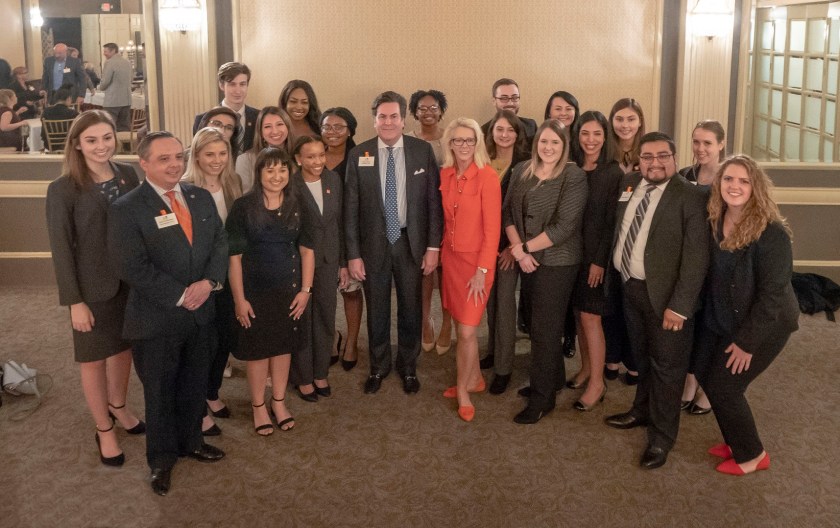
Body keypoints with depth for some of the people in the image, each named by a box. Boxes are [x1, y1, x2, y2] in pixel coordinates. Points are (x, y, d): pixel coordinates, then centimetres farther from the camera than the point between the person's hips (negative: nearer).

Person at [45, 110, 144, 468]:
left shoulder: (128, 176, -2)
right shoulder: (63, 189, -14)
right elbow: (61, 249, -12)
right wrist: (74, 301, -14)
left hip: (131, 281, 4)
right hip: (93, 288, -4)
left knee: (124, 348, 20)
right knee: (94, 358, 11)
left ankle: (118, 407, 45)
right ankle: (104, 429, 29)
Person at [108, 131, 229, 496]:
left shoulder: (201, 198, 4)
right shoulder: (126, 209, -14)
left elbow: (220, 242, 3)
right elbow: (133, 267, -19)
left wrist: (209, 281, -15)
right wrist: (180, 296, -19)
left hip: (200, 312, 5)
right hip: (156, 319, -5)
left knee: (195, 384, 19)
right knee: (160, 391, 11)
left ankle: (191, 441, 42)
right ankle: (162, 459, 31)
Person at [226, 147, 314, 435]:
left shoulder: (297, 206, -1)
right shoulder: (243, 206, -11)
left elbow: (307, 250, 3)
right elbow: (234, 256, -10)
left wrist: (306, 290, -4)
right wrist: (239, 299, -13)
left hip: (289, 290, 3)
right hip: (255, 291, -3)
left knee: (284, 345, 13)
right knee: (258, 348, 9)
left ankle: (279, 401, 31)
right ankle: (258, 406, 25)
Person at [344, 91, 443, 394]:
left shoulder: (423, 151, -4)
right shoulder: (359, 155, -4)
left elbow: (434, 200, -2)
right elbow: (351, 207, -3)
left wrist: (433, 246, -5)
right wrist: (353, 254, -5)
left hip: (411, 243, 0)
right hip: (373, 244, 0)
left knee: (410, 309, 11)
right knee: (377, 310, 13)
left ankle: (408, 367, 32)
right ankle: (378, 367, 33)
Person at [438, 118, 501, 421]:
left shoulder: (487, 177, -14)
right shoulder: (444, 175, 3)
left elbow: (492, 228, -14)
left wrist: (482, 271, -15)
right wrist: (441, 251, 5)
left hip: (476, 260, -5)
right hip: (451, 257, 5)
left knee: (467, 331, -4)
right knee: (464, 325, 14)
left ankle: (463, 390, 15)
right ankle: (475, 379, 33)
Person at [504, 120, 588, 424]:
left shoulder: (573, 177, -13)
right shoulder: (521, 171, 5)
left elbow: (564, 227, -18)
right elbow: (508, 212, 3)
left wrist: (525, 247, -12)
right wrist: (519, 250, -10)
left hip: (557, 262, -5)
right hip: (528, 260, 5)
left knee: (545, 328, 1)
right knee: (539, 321, 13)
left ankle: (542, 398, 15)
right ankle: (553, 377, 34)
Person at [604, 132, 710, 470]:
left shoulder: (690, 197, -16)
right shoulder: (629, 183, 4)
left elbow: (696, 257, -18)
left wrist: (680, 306, -21)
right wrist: (617, 272, 8)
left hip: (665, 294, -6)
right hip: (630, 287, 6)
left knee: (667, 365, 8)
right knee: (642, 357, 23)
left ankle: (662, 436, 22)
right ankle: (643, 411, 44)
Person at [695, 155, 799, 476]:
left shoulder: (771, 233, -23)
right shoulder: (715, 223, -3)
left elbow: (773, 292, -22)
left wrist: (747, 341, -20)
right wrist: (707, 315, 1)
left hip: (764, 325, -7)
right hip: (721, 320, 7)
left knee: (723, 386, -5)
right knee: (706, 376, 10)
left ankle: (752, 455, 17)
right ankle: (736, 442, 32)